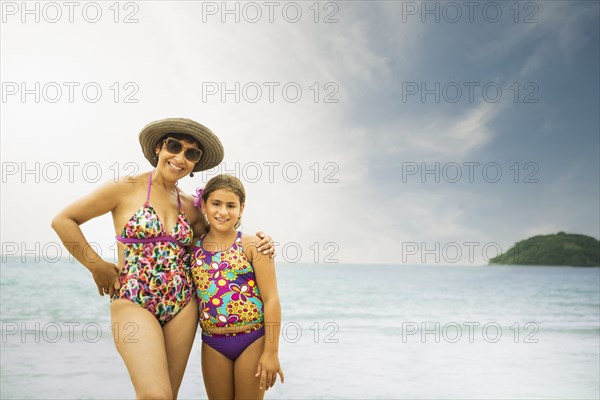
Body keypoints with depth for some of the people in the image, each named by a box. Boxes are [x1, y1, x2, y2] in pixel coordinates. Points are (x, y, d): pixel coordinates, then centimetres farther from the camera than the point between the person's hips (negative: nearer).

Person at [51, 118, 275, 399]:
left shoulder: (189, 205, 9)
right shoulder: (126, 188, -5)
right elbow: (63, 221, -3)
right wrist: (98, 267, -5)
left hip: (182, 306, 5)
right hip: (134, 303, -5)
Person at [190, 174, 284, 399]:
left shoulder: (252, 245, -8)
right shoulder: (192, 248, 3)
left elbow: (271, 299, -10)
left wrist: (271, 352, -12)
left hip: (252, 340, -3)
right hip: (213, 344, 3)